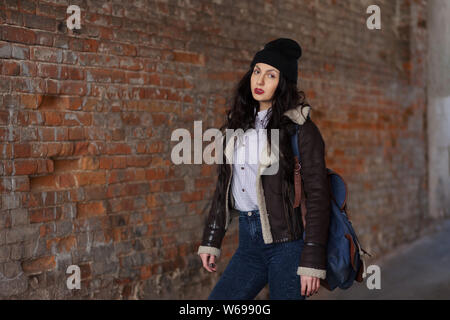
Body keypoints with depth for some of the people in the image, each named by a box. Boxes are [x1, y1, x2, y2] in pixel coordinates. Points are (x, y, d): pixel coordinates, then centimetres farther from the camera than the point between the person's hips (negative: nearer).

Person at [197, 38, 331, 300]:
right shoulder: (239, 123, 12)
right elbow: (225, 185, 18)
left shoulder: (300, 128, -7)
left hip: (288, 241, -6)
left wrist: (312, 263, -14)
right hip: (249, 240, 6)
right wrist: (211, 240, 15)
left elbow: (317, 197, -10)